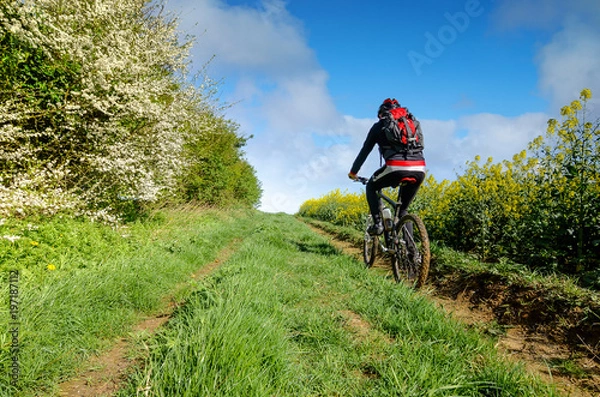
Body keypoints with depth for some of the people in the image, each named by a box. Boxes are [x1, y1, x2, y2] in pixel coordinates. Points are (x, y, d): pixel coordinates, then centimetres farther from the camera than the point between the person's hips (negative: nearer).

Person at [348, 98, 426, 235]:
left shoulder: (379, 126, 19)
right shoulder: (413, 122, 29)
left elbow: (365, 151, 22)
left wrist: (353, 172, 34)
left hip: (396, 168, -4)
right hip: (420, 170, 4)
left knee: (371, 187, 24)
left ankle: (378, 223, 11)